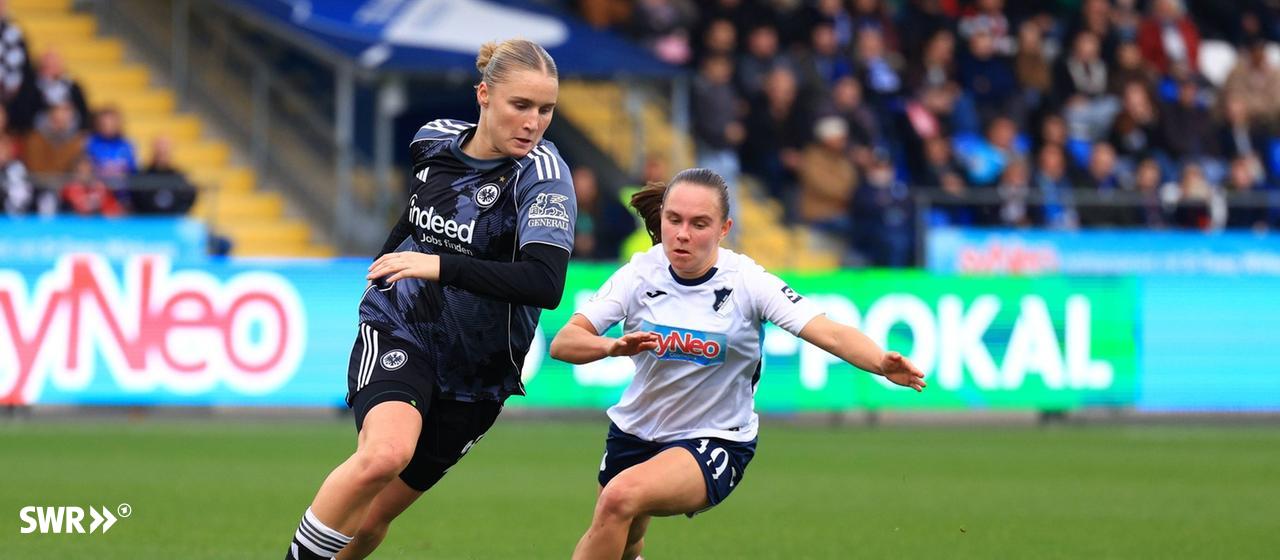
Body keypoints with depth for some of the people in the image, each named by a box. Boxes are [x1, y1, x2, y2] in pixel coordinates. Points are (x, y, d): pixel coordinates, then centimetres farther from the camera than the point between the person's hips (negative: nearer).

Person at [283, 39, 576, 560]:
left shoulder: (542, 173, -16)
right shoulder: (435, 140, -3)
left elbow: (545, 283, -32)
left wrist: (440, 265, -34)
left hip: (476, 372, -1)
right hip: (397, 329, 1)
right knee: (385, 453, -32)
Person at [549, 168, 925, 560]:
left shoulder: (746, 281, -18)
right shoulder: (641, 274, -12)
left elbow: (831, 334, -28)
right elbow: (563, 343, -18)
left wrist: (883, 364, -49)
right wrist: (613, 347, -41)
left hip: (715, 442, -4)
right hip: (634, 432, 4)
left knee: (621, 497, -31)